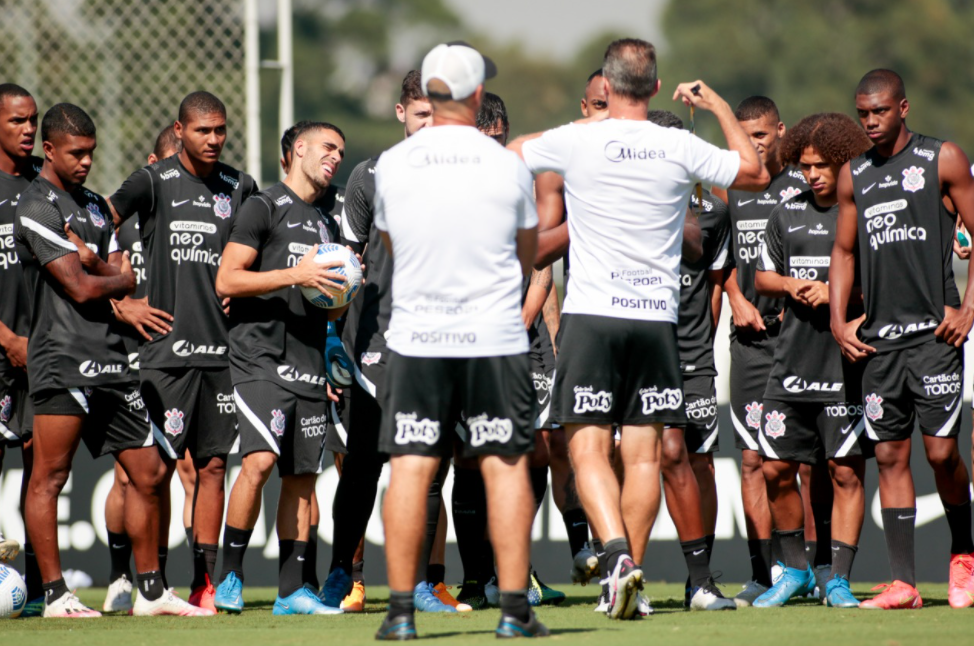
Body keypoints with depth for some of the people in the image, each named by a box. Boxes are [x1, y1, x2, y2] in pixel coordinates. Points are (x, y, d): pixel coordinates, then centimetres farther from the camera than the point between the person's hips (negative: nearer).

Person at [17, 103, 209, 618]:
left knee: (149, 473, 8)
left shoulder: (94, 206, 20)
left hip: (110, 360, 9)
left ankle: (150, 590, 15)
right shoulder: (38, 208, -8)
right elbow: (80, 287, -13)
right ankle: (54, 594, -1)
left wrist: (92, 262, -7)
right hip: (63, 358, -9)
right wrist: (118, 279, 6)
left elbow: (122, 276, 13)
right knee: (49, 476, -4)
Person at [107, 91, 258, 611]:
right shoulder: (155, 182, -2)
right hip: (166, 348, -4)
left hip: (222, 348, 4)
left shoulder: (239, 187, 11)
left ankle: (205, 583, 10)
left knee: (213, 465, 5)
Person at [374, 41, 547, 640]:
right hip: (495, 337, -1)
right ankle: (514, 608, 2)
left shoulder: (392, 165, 0)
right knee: (507, 466, 4)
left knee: (411, 467, 3)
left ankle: (401, 609, 0)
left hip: (416, 337, 1)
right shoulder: (507, 166, -4)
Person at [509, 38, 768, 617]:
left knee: (589, 448, -2)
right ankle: (630, 579, 8)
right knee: (644, 454, 7)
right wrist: (721, 108, 24)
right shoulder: (680, 148, -1)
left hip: (591, 314, -2)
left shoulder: (575, 142, -6)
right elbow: (756, 173, 14)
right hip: (657, 317, 2)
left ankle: (618, 554, -23)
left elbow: (511, 153, 15)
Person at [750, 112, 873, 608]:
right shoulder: (787, 214, 12)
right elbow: (762, 277, 19)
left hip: (847, 364, -4)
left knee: (847, 472, -2)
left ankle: (837, 580, 4)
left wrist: (836, 292, -15)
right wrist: (790, 284, -2)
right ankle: (794, 569, 21)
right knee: (776, 469, 5)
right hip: (791, 362, 4)